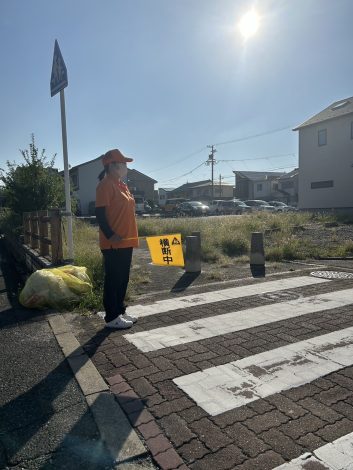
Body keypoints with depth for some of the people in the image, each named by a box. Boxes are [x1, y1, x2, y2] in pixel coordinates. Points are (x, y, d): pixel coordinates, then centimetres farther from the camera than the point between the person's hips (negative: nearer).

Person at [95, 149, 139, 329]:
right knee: (113, 279, -1)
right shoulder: (105, 185, -11)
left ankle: (120, 311, 27)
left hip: (126, 242, 9)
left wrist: (131, 236, 17)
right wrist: (110, 235, -25)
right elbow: (100, 214, -17)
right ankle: (111, 317, 10)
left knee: (123, 278, 15)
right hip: (113, 243, -9)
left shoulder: (122, 185, 17)